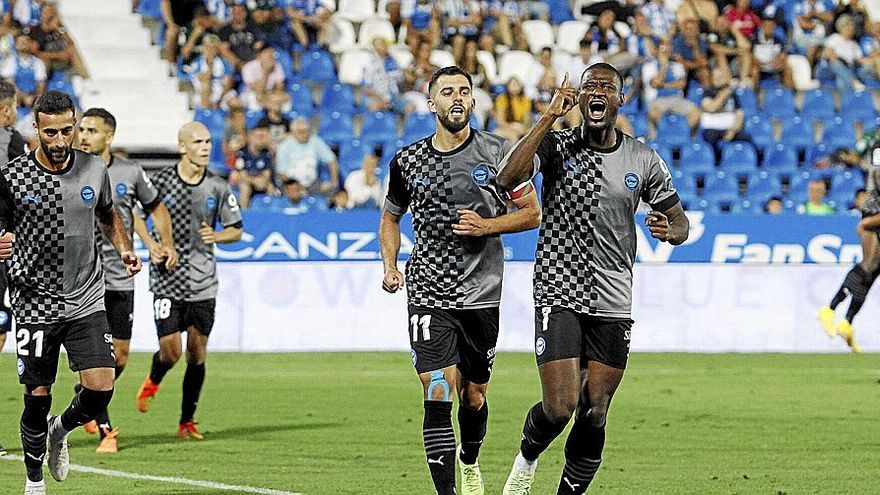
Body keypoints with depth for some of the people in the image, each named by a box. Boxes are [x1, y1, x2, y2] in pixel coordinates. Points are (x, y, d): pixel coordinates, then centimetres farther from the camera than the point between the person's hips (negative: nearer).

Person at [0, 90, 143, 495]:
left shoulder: (94, 170, 2)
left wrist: (124, 248, 4)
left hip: (87, 303, 2)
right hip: (35, 305, -2)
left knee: (101, 389, -11)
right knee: (38, 397, 1)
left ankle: (61, 430, 23)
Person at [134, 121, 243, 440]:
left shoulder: (218, 188, 2)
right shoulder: (160, 181, -5)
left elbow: (236, 230, 11)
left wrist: (216, 236, -10)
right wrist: (152, 244, -6)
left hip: (203, 282, 2)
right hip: (167, 279, -2)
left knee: (197, 352, 2)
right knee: (170, 350, -8)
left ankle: (187, 420, 14)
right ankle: (153, 381, 28)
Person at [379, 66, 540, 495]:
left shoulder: (497, 153, -2)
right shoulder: (407, 161, 4)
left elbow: (532, 213, 3)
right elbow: (390, 218, 19)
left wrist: (486, 225, -13)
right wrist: (390, 266, 3)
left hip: (481, 294, 0)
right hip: (428, 295, 0)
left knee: (473, 394, 13)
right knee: (438, 394, -15)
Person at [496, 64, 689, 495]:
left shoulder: (644, 161, 6)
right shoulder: (556, 146, -3)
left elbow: (679, 220, 14)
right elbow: (507, 179, -21)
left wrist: (669, 230, -12)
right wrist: (549, 118, -23)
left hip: (614, 304, 3)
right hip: (559, 295, -3)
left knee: (594, 416, 2)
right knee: (559, 408, -12)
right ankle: (527, 457, 21)